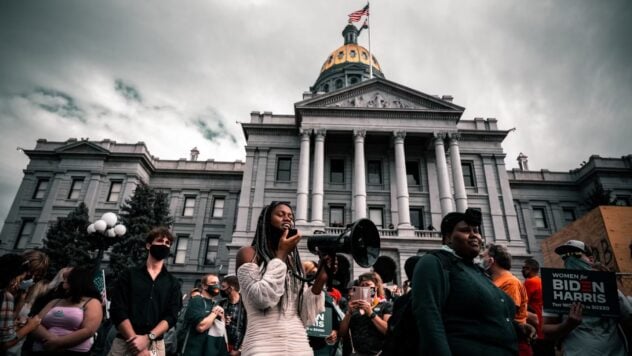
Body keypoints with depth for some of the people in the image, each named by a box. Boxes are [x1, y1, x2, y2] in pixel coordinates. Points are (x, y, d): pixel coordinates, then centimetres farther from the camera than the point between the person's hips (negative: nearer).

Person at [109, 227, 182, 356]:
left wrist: (148, 338, -19)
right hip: (125, 342, -1)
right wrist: (137, 344, -14)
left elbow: (171, 316, -3)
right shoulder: (129, 274, 4)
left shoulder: (173, 283, 7)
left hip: (155, 345, 1)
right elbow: (118, 311, -5)